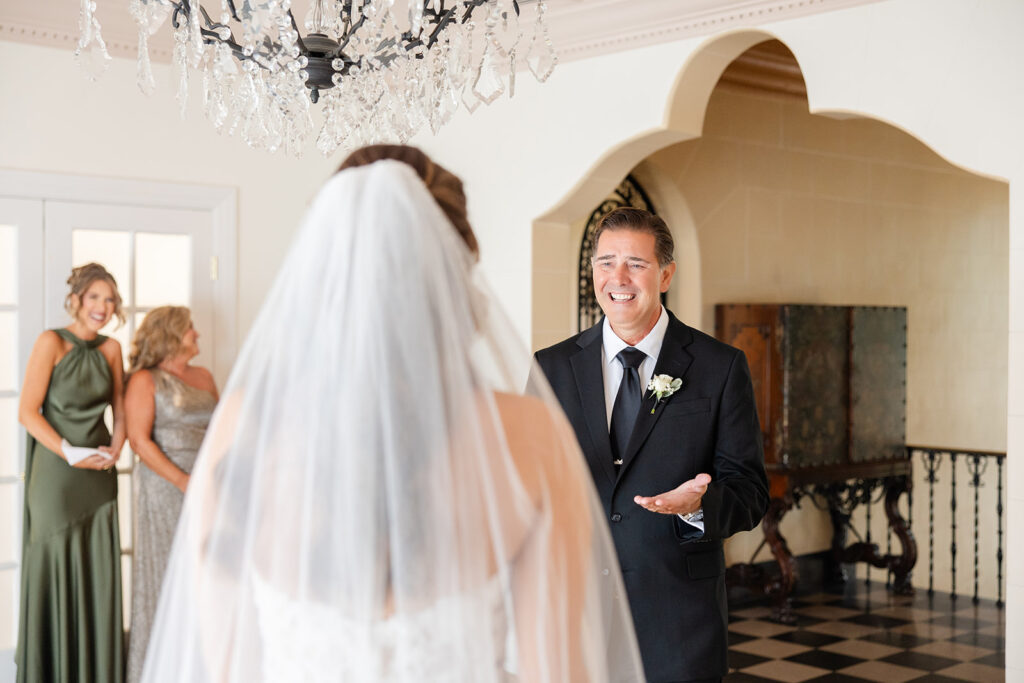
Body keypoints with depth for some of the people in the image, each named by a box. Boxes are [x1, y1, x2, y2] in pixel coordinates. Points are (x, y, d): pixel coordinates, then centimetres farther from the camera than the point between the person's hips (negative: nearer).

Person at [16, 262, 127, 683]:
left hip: (99, 476, 5)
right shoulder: (52, 342, -6)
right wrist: (71, 453, -17)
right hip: (56, 474, -5)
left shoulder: (110, 349, 9)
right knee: (55, 570, 1)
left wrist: (115, 448, -3)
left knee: (100, 572, 6)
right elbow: (27, 412, -10)